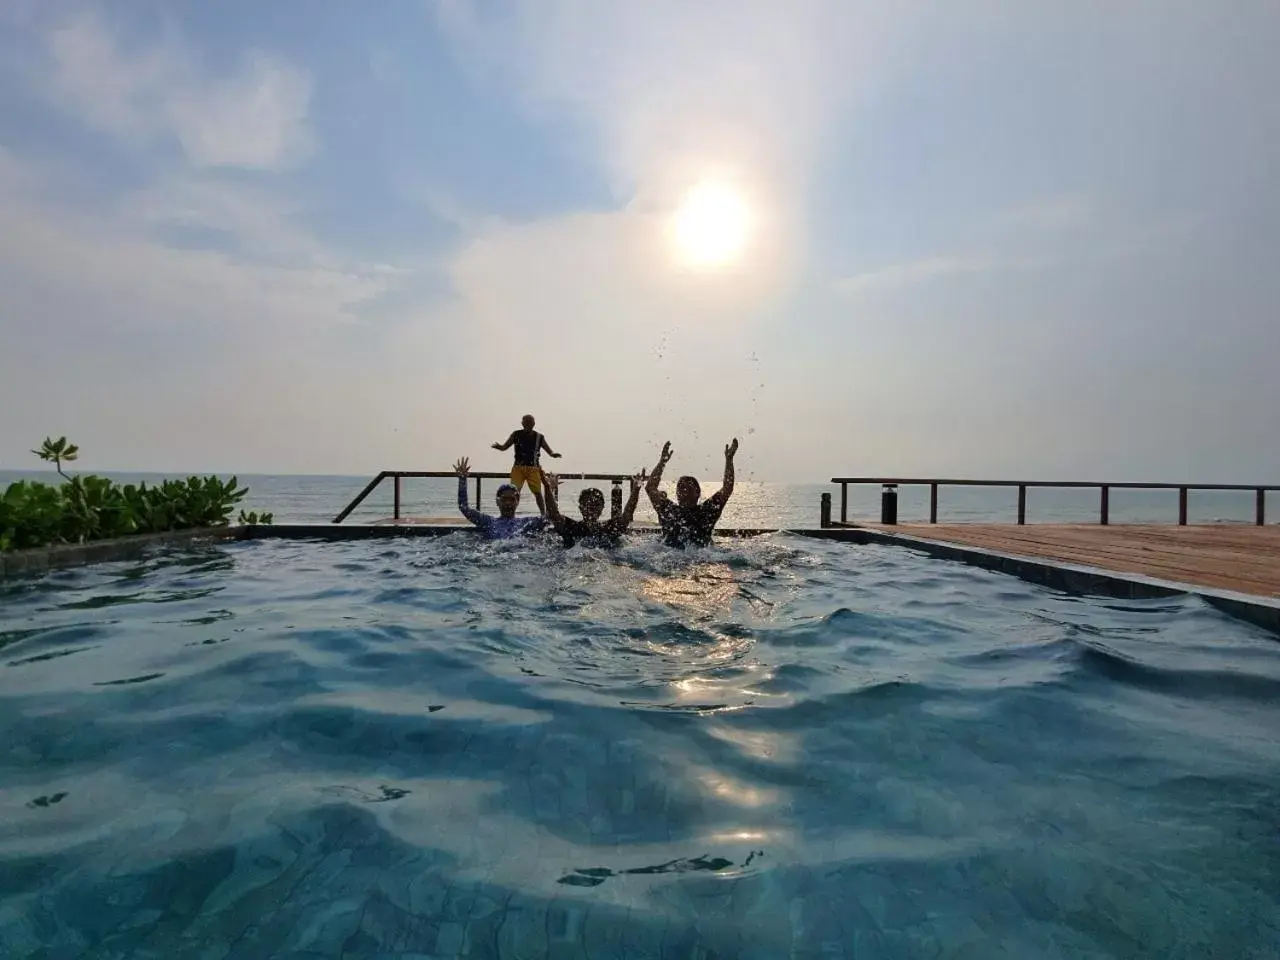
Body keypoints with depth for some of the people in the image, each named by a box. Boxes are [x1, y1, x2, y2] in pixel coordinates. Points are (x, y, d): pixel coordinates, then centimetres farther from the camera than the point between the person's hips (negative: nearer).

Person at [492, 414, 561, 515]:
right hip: (518, 468, 0)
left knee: (538, 493, 0)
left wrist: (554, 454, -21)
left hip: (533, 468, 0)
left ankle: (544, 515, 9)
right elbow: (504, 447, 8)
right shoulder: (516, 435, 5)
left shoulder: (539, 437, 3)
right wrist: (498, 446, -15)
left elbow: (550, 452, 3)